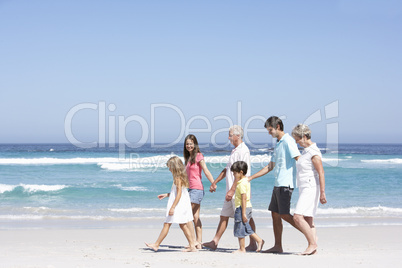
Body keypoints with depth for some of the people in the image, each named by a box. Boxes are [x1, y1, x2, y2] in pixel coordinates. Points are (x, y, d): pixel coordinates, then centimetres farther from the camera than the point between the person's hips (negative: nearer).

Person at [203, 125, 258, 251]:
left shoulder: (243, 151, -14)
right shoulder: (235, 150, 17)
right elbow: (227, 169, 24)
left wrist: (232, 190, -24)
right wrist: (215, 183, 23)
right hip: (231, 191, 10)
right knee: (224, 216, 10)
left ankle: (253, 244, 5)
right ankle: (215, 242, 13)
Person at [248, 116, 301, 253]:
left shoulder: (288, 141, -9)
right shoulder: (278, 144, 20)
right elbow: (270, 167, 26)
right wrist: (251, 178, 26)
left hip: (285, 184, -9)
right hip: (278, 184, 9)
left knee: (284, 214, -11)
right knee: (275, 214, 7)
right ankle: (277, 246, 10)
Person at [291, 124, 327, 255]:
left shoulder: (313, 152, -14)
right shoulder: (306, 151, 15)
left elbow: (321, 173, -18)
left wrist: (322, 193, -21)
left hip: (311, 188, -10)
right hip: (304, 189, 10)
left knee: (298, 217, -16)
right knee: (308, 220, 6)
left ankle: (312, 244, -11)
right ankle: (313, 248, 7)